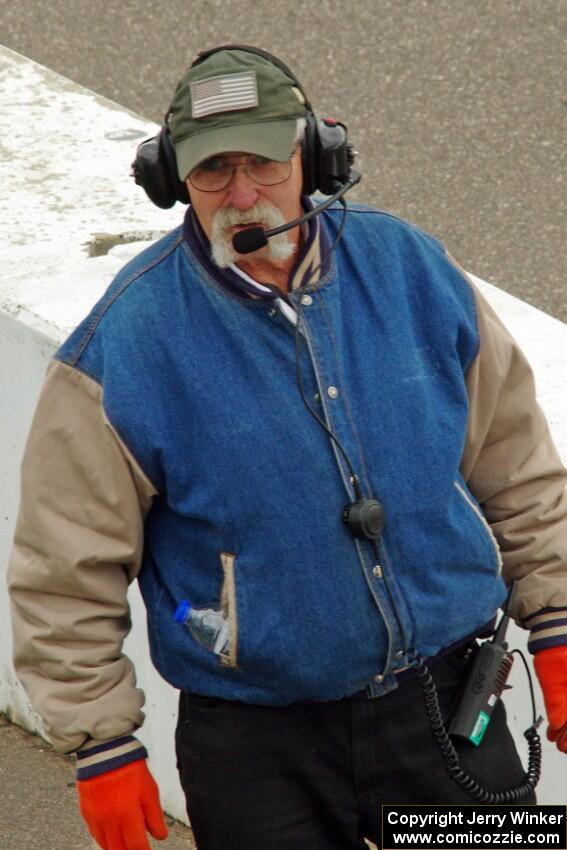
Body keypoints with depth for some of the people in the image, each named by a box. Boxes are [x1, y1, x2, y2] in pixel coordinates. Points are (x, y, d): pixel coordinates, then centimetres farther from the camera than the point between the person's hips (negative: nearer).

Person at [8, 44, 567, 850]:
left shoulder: (414, 270, -3)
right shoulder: (123, 348, -13)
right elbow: (67, 572, -7)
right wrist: (104, 750, -6)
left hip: (445, 699, 3)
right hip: (256, 746, -3)